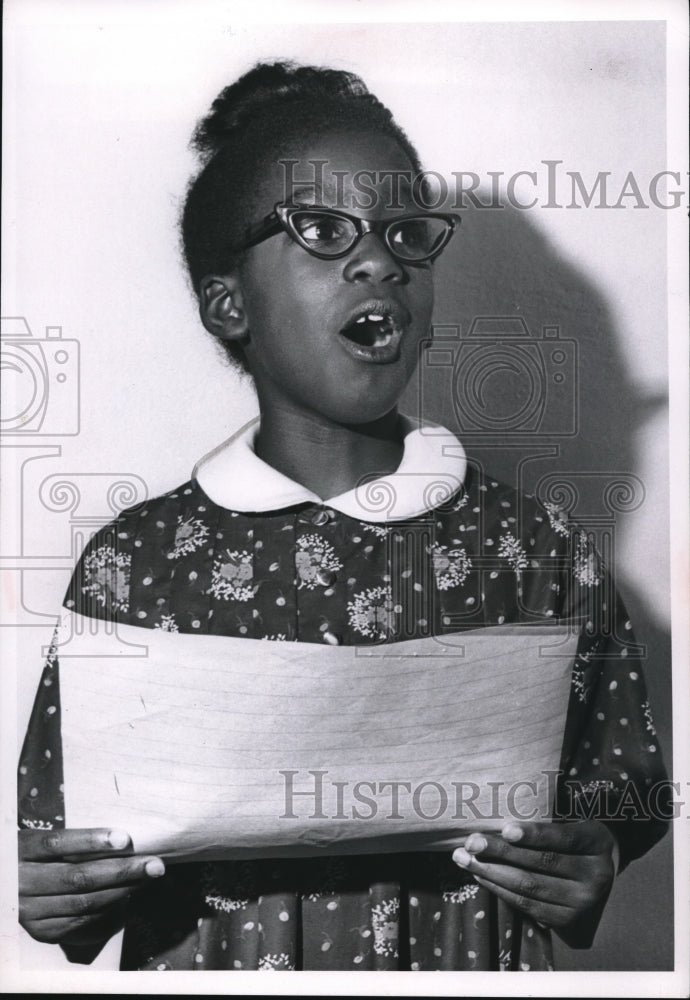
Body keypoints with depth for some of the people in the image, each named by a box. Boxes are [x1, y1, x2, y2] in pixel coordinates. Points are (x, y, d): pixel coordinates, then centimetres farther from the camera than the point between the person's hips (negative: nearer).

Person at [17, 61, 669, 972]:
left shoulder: (535, 550, -5)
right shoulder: (139, 564, -7)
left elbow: (621, 785, 4)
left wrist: (589, 870, -14)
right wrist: (49, 893, -17)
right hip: (214, 961, -1)